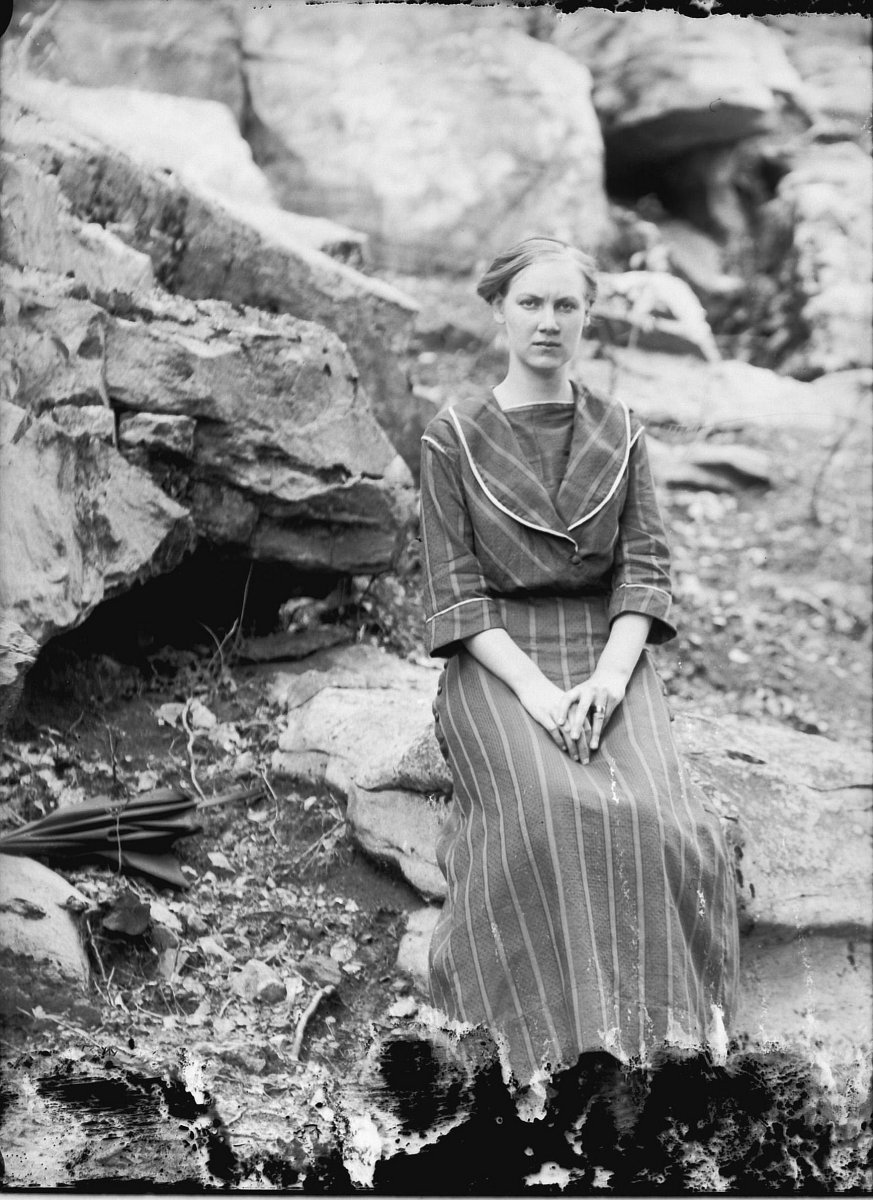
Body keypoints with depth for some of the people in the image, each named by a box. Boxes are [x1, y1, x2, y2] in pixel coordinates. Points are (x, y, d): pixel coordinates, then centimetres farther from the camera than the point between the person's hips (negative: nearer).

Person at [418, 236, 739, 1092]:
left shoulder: (619, 434, 11)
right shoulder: (453, 438, 4)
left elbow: (646, 570, 5)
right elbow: (453, 590, -2)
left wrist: (608, 677, -14)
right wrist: (535, 689, -17)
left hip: (604, 648, 2)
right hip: (495, 659, -2)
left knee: (653, 813, -27)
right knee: (550, 814, -31)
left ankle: (654, 1015, -15)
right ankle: (552, 1032, -20)